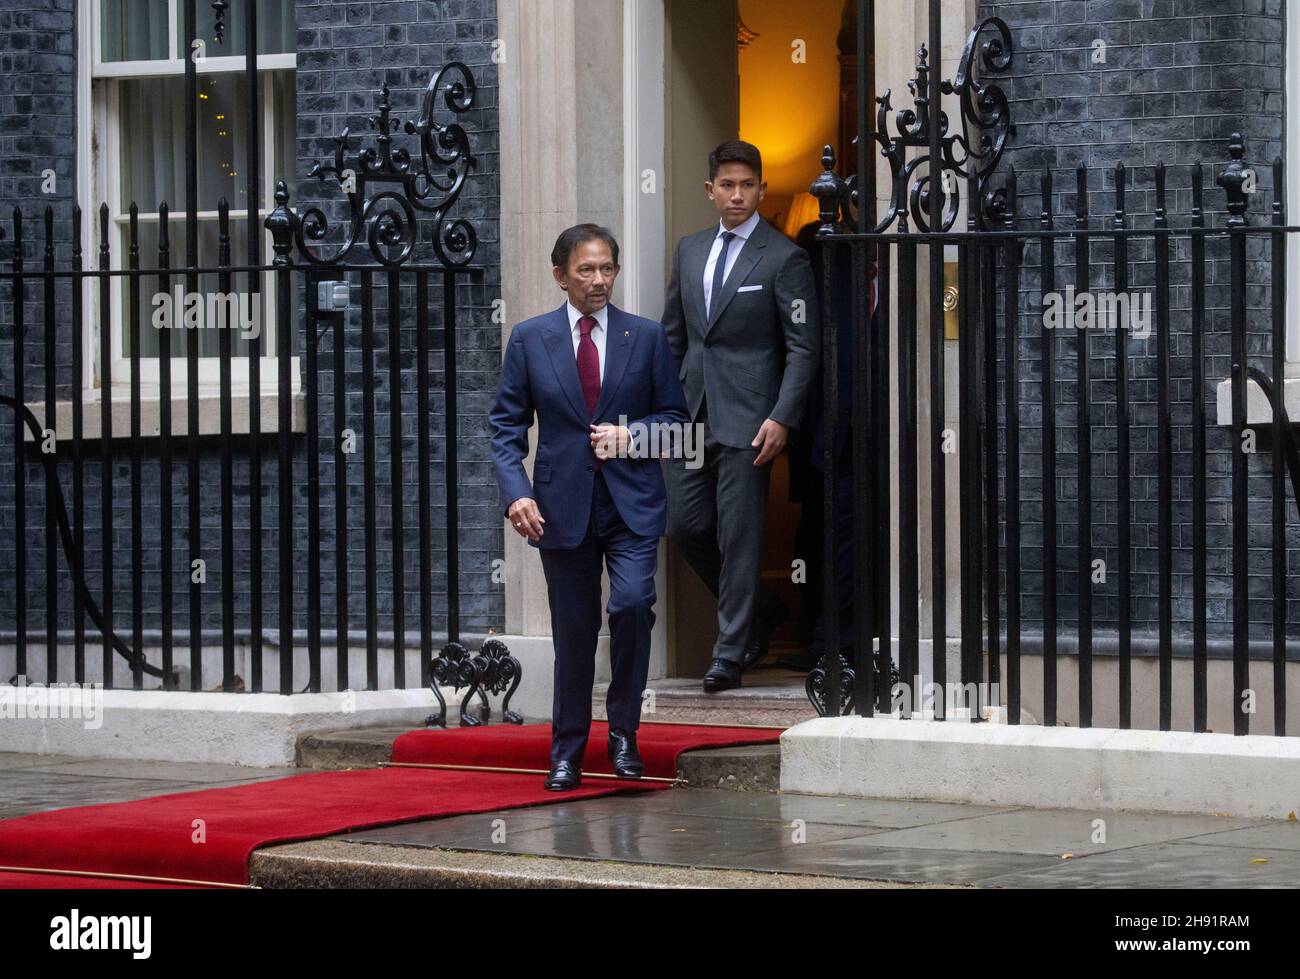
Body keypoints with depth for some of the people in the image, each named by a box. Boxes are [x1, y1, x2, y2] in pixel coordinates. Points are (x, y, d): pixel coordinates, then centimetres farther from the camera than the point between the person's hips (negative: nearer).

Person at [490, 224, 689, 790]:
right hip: (563, 505, 0)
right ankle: (567, 753, 17)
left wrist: (631, 436, -9)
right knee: (573, 630, 5)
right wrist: (516, 493, -10)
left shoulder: (646, 337, 6)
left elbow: (674, 416, 10)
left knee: (632, 604, -19)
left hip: (632, 504, 0)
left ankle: (623, 731, 0)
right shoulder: (530, 339, 4)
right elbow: (506, 425, 4)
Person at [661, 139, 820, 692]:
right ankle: (759, 610, 26)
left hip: (747, 419, -6)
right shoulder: (690, 251, 13)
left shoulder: (784, 258, -5)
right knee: (685, 526, 5)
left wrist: (782, 419, -16)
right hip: (692, 415, 6)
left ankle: (730, 655, 3)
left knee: (738, 536, -4)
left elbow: (803, 349, -7)